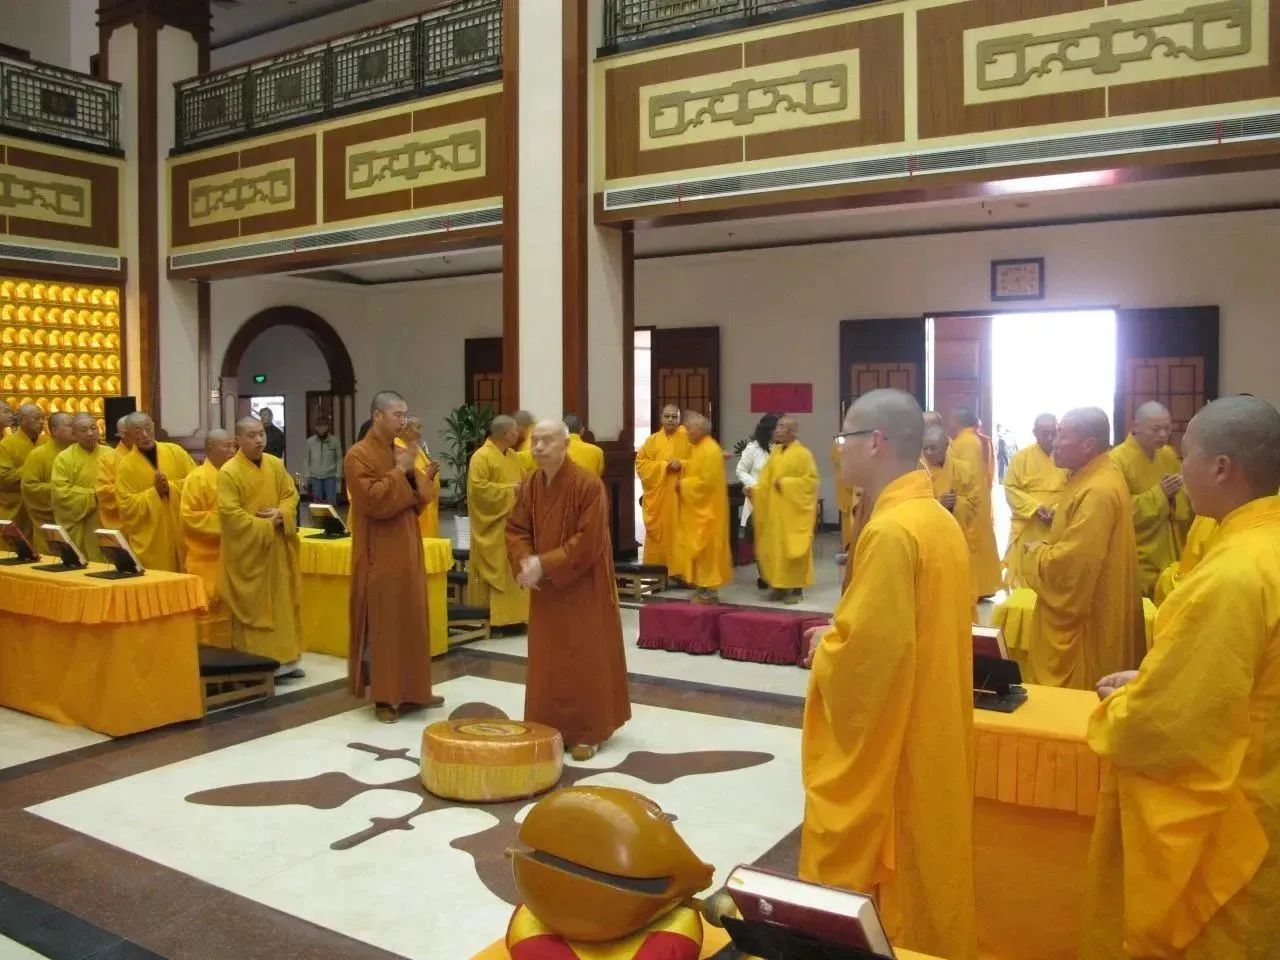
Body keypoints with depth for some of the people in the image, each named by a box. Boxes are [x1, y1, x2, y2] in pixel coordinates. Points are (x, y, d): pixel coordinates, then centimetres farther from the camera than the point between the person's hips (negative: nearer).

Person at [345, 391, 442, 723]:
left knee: (412, 619, 12)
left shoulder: (401, 453, 13)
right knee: (382, 624, -1)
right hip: (380, 554, -8)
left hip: (407, 549, 8)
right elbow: (373, 500, -22)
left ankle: (412, 690, 22)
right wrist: (399, 472, -18)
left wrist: (424, 478, -2)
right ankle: (383, 696, 8)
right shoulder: (359, 455, -11)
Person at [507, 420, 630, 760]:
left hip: (582, 587, -6)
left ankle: (588, 731, 17)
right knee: (546, 660, 12)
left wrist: (544, 565, -23)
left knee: (584, 660, 4)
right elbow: (515, 529, 5)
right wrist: (525, 564, -15)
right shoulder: (529, 484, 1)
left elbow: (589, 541, -21)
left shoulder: (588, 484, -18)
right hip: (545, 587, 6)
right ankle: (550, 728, 27)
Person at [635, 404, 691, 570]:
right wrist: (663, 465, -12)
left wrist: (682, 464, -15)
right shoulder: (652, 440, 7)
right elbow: (640, 463, 0)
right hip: (657, 496, 1)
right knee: (658, 532, 1)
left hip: (680, 496, -1)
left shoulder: (688, 438, 5)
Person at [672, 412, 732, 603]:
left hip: (706, 509, -10)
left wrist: (683, 485, -14)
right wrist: (681, 467, 5)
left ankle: (709, 591, 2)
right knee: (697, 547, 13)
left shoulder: (710, 450, -19)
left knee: (705, 547, -4)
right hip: (696, 507, 10)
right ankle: (703, 587, 20)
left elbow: (706, 481, -23)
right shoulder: (697, 447, 11)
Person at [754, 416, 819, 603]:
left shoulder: (803, 453, -10)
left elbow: (811, 479, -13)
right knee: (775, 546, 8)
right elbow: (766, 479, 11)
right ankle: (780, 585, 17)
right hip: (774, 507, 6)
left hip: (794, 509, -6)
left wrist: (786, 483, -17)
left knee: (793, 547, -2)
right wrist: (753, 489, -5)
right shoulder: (775, 452, 9)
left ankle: (797, 588, 7)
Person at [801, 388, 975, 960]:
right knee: (918, 871, 22)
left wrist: (824, 648, -6)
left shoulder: (891, 531, -24)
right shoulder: (937, 519, 6)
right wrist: (840, 633, 6)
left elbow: (868, 652, -26)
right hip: (927, 734, 9)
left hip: (884, 744, -9)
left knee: (866, 894, 7)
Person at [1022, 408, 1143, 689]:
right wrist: (1046, 548, 3)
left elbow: (1073, 561, -29)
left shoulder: (1098, 491, -26)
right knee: (1073, 691, 19)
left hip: (1085, 616, -10)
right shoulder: (1091, 476, 7)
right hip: (1080, 606, 10)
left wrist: (1035, 554, -11)